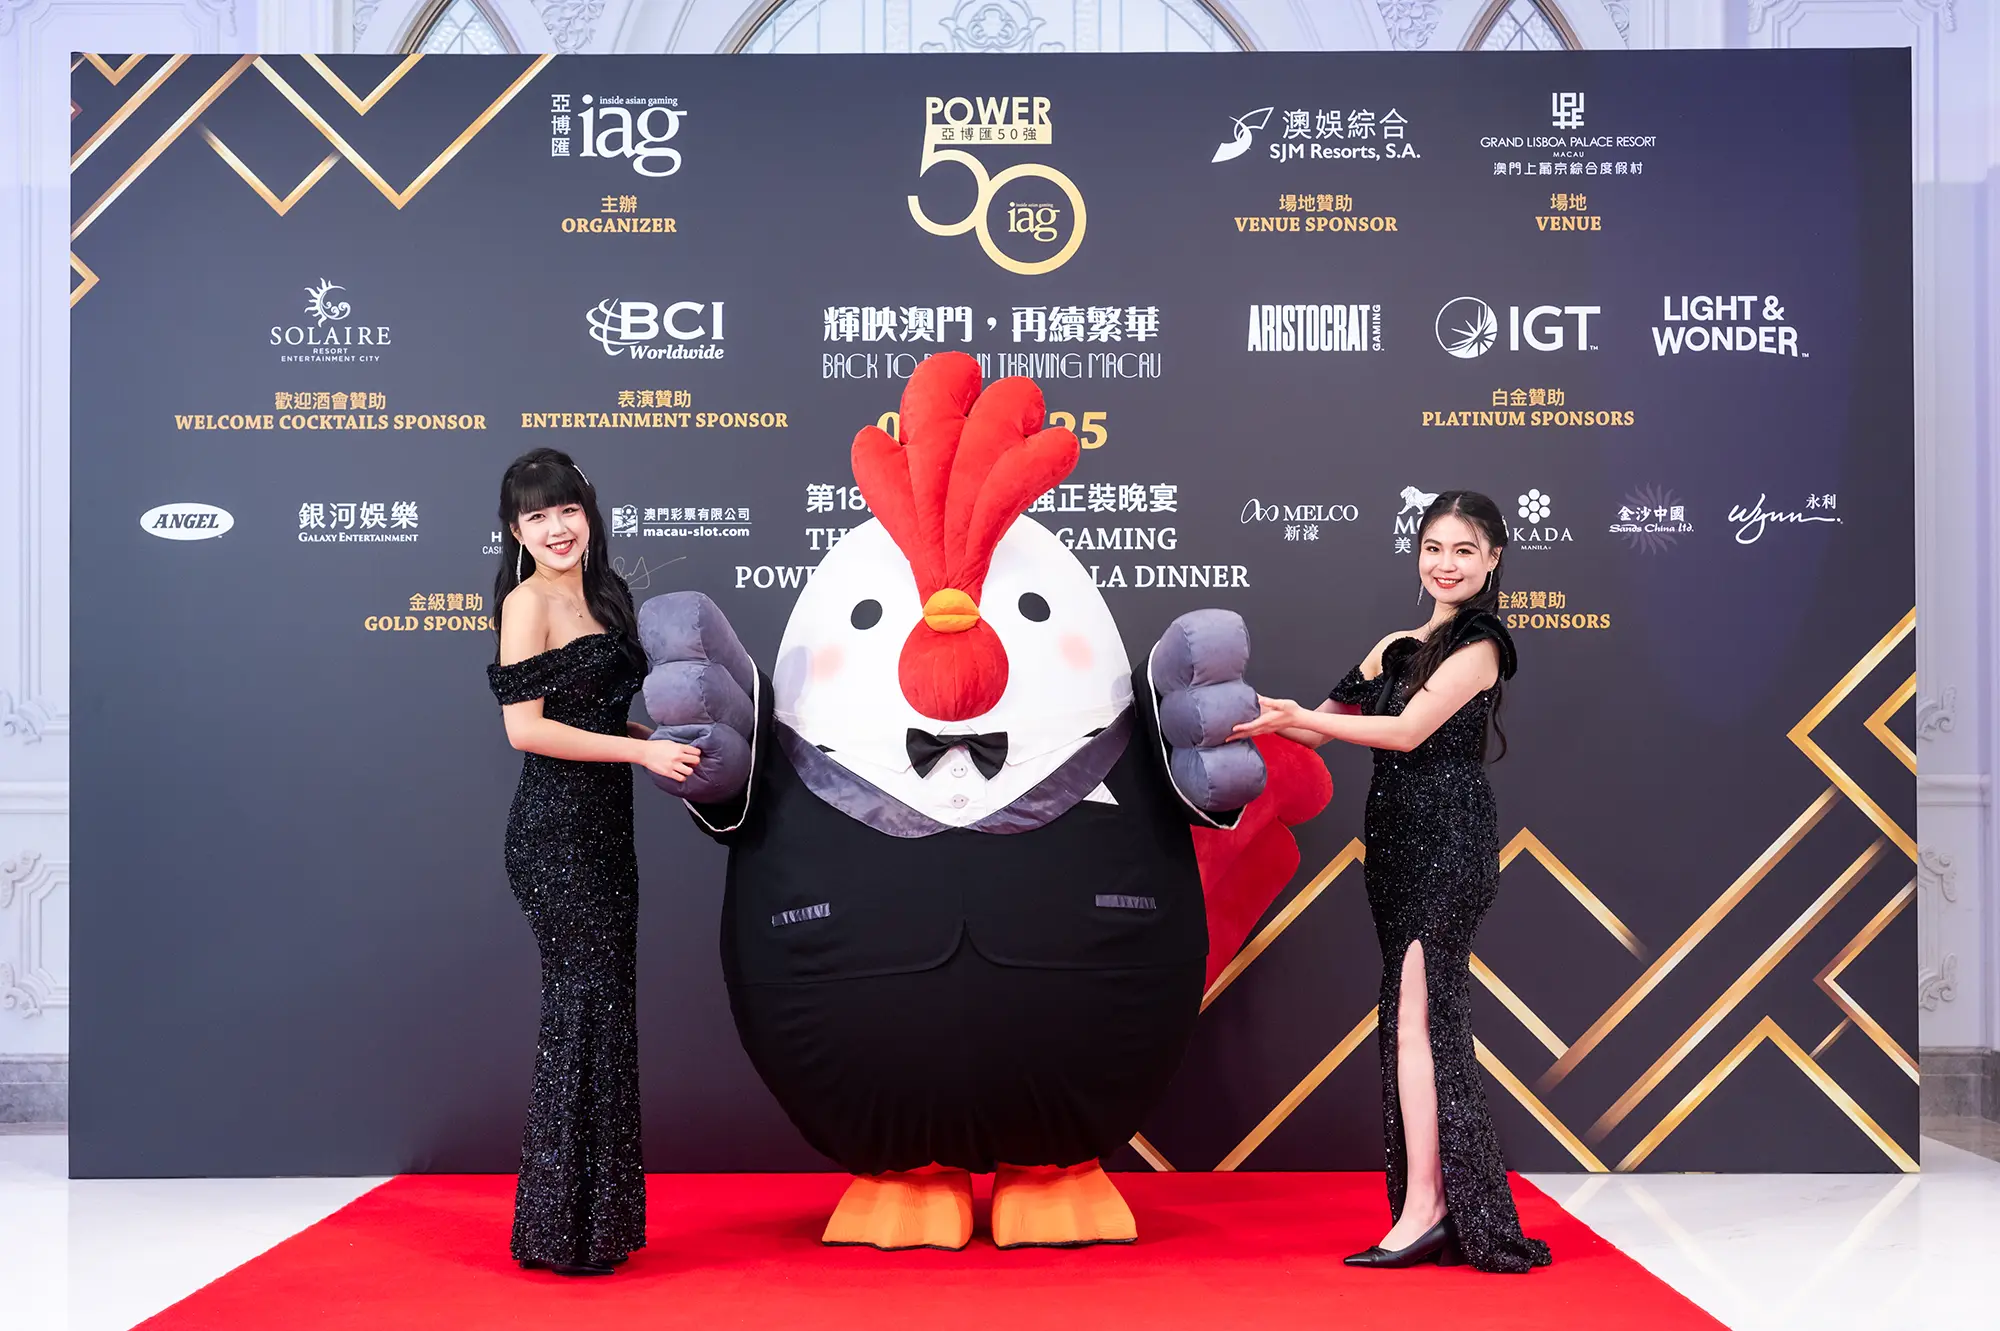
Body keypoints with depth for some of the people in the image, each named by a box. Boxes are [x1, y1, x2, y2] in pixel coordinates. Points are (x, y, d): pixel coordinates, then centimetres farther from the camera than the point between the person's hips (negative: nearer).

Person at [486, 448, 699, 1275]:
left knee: (603, 1009, 10)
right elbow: (525, 728, -16)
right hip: (556, 830, -8)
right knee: (584, 1007, -6)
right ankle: (561, 1228, 4)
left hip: (601, 829, 8)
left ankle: (598, 1218, 19)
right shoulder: (528, 601, -9)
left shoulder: (597, 594, 15)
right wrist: (643, 751, -17)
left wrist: (667, 740, 9)